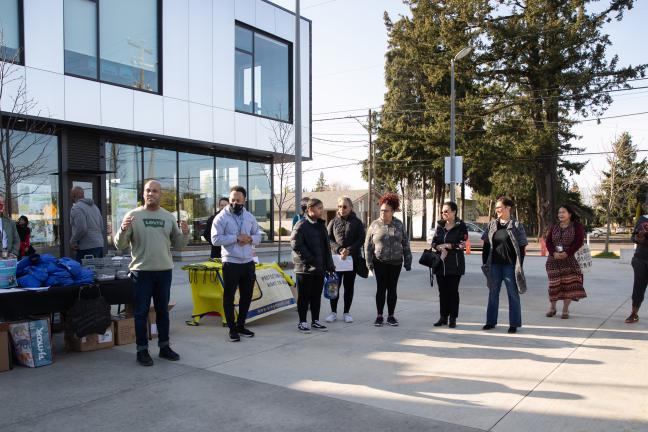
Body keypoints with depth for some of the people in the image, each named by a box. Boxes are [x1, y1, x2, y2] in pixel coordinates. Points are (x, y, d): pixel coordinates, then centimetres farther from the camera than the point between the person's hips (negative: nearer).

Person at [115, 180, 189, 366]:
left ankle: (164, 346, 26)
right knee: (141, 312, 5)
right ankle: (142, 350, 15)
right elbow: (120, 245, -4)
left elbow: (178, 243, 10)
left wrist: (185, 233, -10)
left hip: (165, 271, 3)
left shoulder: (169, 217, 7)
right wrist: (123, 229, -23)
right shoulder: (133, 215, -3)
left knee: (163, 311, 14)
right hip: (142, 272, -3)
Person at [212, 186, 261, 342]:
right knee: (229, 297, 3)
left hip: (248, 263, 5)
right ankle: (232, 329, 14)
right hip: (231, 263, -5)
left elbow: (258, 237, 12)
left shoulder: (250, 217, 9)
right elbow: (215, 240, -15)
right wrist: (237, 237, -20)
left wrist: (249, 239, -11)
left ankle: (241, 325, 27)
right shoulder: (221, 217, -7)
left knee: (246, 296, 13)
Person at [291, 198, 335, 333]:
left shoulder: (321, 225, 14)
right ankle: (302, 322, 12)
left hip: (320, 268, 7)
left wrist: (330, 264, 12)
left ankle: (315, 320, 24)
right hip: (305, 268, -7)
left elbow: (326, 246, 18)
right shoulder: (302, 225, -11)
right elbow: (295, 244, -19)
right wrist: (310, 259, -19)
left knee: (317, 296, 13)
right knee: (304, 296, 3)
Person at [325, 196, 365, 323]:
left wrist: (349, 250, -16)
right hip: (335, 257, 1)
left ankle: (347, 312, 17)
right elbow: (329, 239, 0)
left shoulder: (357, 222, 3)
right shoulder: (334, 222, 6)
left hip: (353, 258, 0)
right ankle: (333, 312, 14)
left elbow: (361, 239, -3)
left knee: (349, 285, 6)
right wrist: (339, 250, -16)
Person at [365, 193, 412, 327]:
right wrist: (369, 263, -4)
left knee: (392, 289, 7)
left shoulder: (399, 225, 3)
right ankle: (379, 316, 12)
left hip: (395, 263, 1)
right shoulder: (374, 225, -1)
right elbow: (368, 245, 0)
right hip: (380, 263, -1)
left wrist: (407, 261, 4)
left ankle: (391, 316, 17)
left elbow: (405, 244, 7)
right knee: (381, 288, 2)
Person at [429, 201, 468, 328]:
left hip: (455, 264, -5)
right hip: (440, 263, 5)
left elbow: (462, 244, -12)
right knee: (442, 291, 9)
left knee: (453, 291, 2)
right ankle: (443, 317, 16)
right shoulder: (440, 225, 10)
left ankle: (453, 318, 10)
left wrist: (446, 245, -11)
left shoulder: (461, 226, -5)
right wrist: (441, 249, -11)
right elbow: (434, 242, 9)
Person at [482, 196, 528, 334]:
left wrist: (519, 266, -8)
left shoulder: (516, 225, -3)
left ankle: (514, 324, 12)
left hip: (510, 265, -4)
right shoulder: (492, 224, 8)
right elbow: (486, 245, 11)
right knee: (493, 293, 11)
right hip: (494, 265, 4)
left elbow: (522, 248, -4)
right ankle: (491, 321, 21)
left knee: (513, 294, 4)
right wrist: (485, 262, 5)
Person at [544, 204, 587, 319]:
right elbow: (548, 241, 5)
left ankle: (565, 310, 4)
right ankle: (552, 308, 17)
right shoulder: (553, 227, 12)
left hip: (569, 259, -3)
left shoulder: (577, 226, 1)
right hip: (553, 259, 3)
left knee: (568, 284, -7)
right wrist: (553, 253, -13)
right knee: (553, 284, 3)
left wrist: (567, 253, -18)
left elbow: (579, 242, -8)